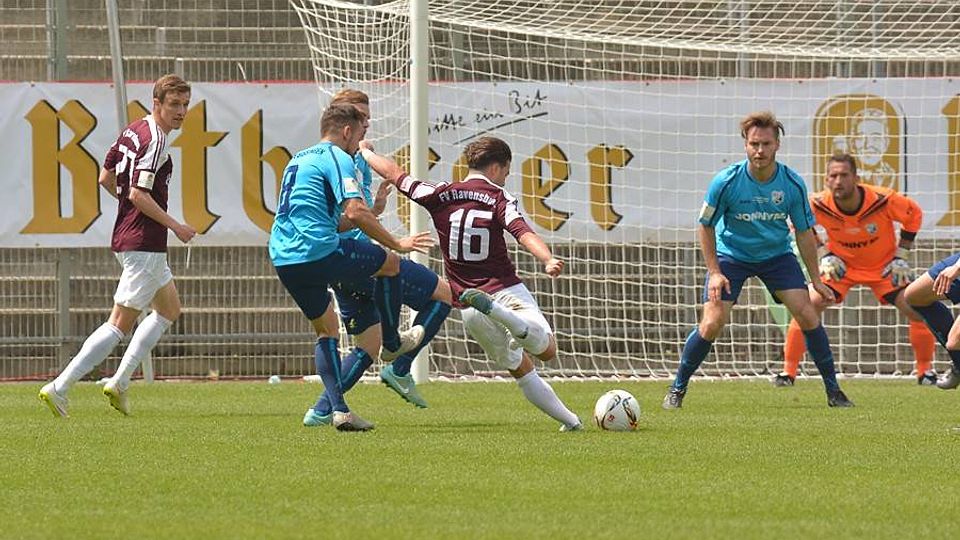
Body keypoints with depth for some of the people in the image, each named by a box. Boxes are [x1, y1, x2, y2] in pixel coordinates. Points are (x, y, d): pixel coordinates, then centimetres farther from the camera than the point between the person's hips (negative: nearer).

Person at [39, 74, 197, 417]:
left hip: (126, 236, 11)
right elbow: (139, 194, -24)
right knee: (120, 324, -7)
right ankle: (60, 388, -10)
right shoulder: (155, 140, -18)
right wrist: (175, 226, -15)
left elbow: (106, 178, 16)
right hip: (143, 244, -11)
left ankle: (119, 382, 18)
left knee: (169, 309, 23)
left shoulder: (133, 131, 11)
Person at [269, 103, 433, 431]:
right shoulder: (337, 158, -4)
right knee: (390, 263, 13)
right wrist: (396, 244, -7)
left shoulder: (298, 160, 25)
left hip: (283, 258, 9)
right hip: (319, 253, -9)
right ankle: (392, 342, 28)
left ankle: (339, 409, 6)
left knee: (326, 330, 18)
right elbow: (355, 212, -17)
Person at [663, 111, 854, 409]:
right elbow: (706, 226, -9)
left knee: (807, 315, -10)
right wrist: (714, 272, -16)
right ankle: (677, 389, 4)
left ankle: (833, 390, 4)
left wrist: (815, 279, -3)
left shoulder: (793, 184, -16)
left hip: (777, 254, 2)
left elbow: (804, 232, -3)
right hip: (731, 255, -2)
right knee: (712, 324, -15)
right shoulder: (726, 182, -22)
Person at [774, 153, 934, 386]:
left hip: (883, 266, 0)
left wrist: (901, 256, -9)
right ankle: (788, 373, -6)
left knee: (917, 311, -12)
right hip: (840, 265, 0)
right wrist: (824, 255, -9)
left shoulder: (882, 200, -29)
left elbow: (914, 213, -8)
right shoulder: (818, 205, -25)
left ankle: (925, 372, 9)